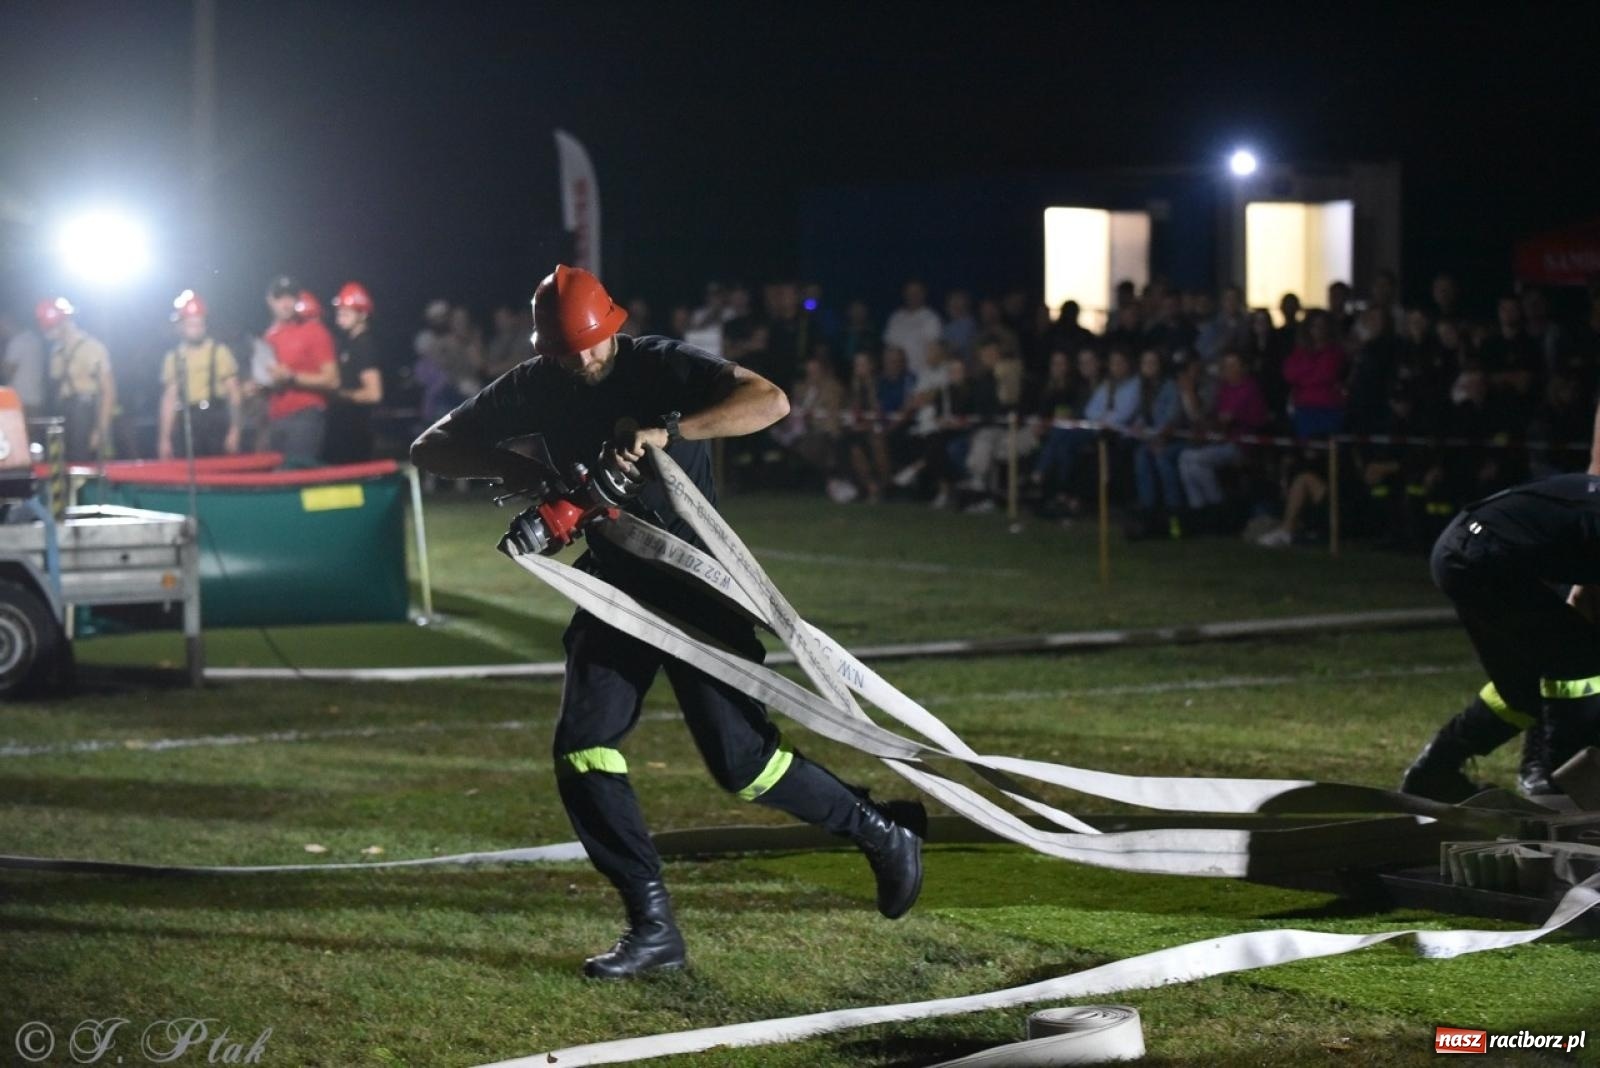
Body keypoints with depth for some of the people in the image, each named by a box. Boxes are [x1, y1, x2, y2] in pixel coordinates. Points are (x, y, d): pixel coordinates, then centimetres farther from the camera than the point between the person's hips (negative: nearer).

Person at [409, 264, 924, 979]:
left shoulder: (660, 366, -14)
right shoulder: (532, 390, 0)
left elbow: (770, 401, -27)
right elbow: (430, 449, 0)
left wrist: (668, 431, -36)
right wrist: (516, 468, -17)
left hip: (696, 584, -5)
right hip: (614, 589, 5)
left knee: (743, 762, -7)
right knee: (582, 753, -7)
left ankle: (880, 832, 16)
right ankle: (653, 928, 0)